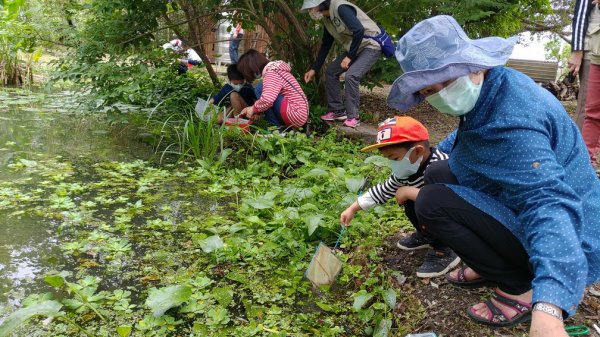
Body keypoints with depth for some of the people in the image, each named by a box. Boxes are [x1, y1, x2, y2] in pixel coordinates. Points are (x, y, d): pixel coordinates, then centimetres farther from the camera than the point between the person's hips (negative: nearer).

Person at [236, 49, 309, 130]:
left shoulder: (271, 73, -14)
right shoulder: (274, 69, 16)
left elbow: (267, 99, -29)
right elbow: (270, 96, 23)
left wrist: (254, 108, -11)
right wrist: (257, 110, 11)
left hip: (295, 114, -10)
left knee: (260, 88, -9)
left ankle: (277, 127, -6)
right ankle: (281, 125, 10)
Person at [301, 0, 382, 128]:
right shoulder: (327, 19, 6)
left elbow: (359, 31, -31)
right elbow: (325, 46, 14)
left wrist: (349, 57, -24)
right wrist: (314, 69, 12)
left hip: (370, 45, -9)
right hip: (354, 48, 9)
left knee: (351, 75, -25)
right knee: (331, 72, 6)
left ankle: (353, 117, -14)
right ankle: (338, 111, 14)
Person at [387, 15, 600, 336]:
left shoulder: (511, 121, -31)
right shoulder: (487, 90, -1)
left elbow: (548, 202, -40)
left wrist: (547, 306, -51)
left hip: (562, 242, -9)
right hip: (518, 212, 9)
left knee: (432, 202, -21)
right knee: (436, 175, 10)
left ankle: (520, 288, -6)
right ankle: (492, 263, 13)